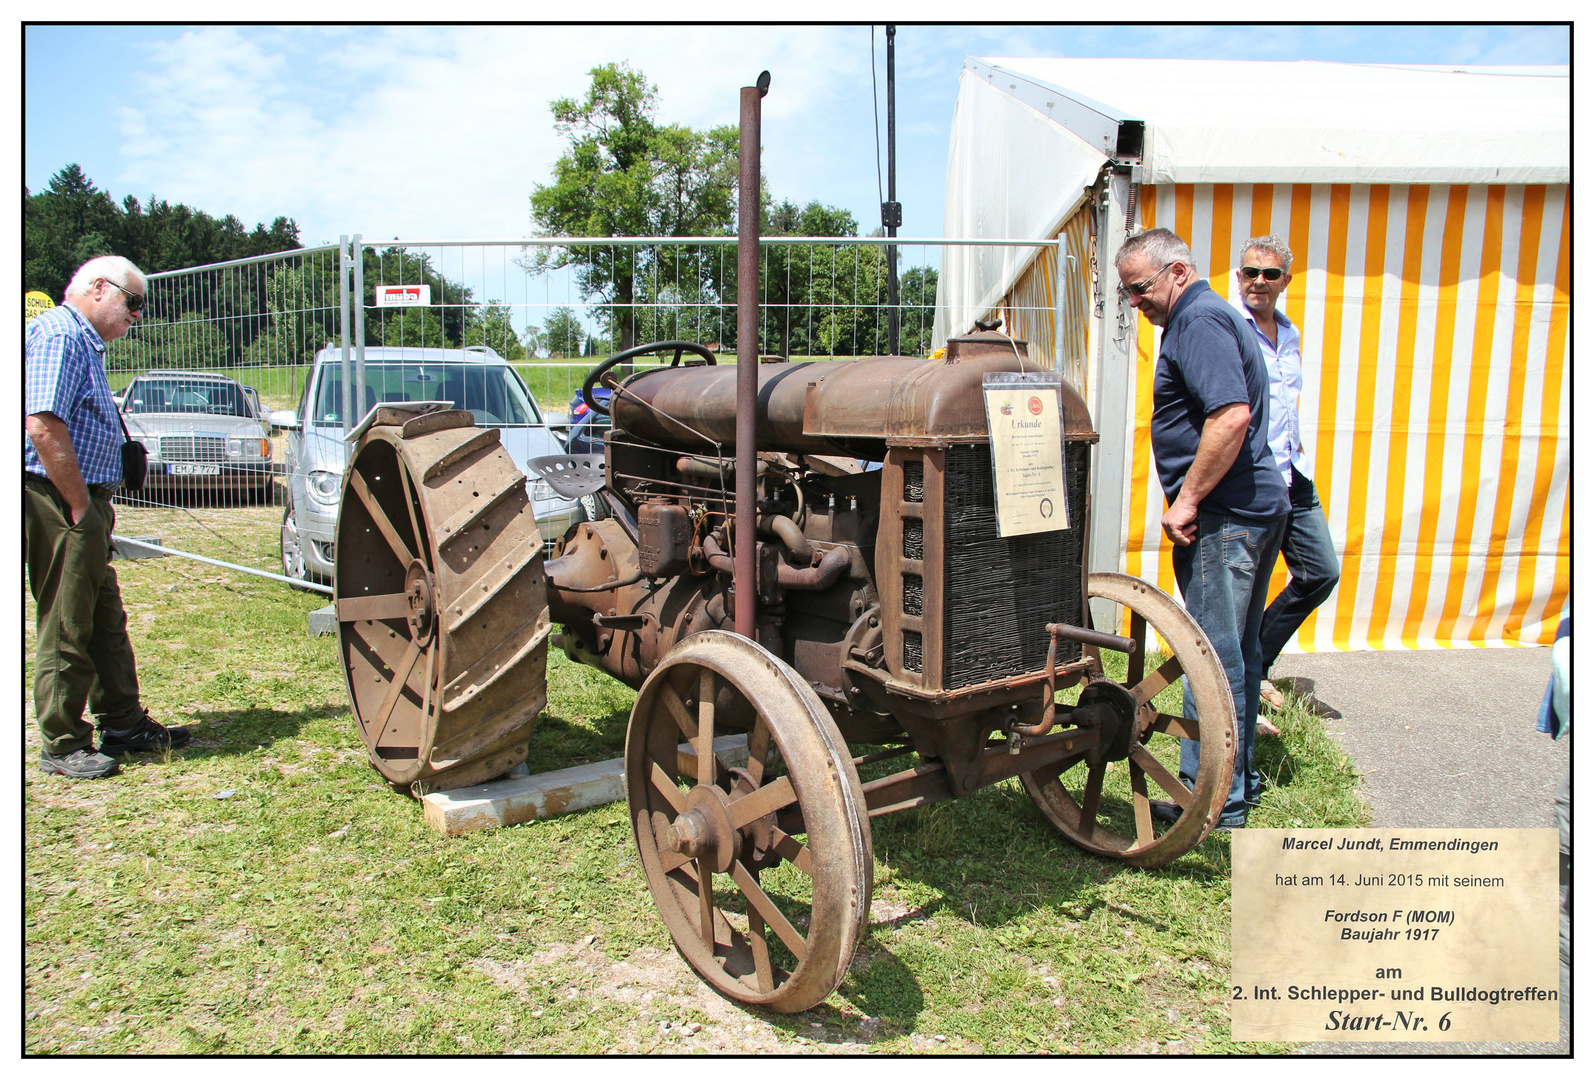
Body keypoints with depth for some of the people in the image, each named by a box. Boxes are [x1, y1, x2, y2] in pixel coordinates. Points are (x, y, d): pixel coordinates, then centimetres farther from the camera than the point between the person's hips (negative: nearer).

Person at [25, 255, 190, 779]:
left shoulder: (84, 341, 20)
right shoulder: (59, 334, -12)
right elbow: (43, 426, -23)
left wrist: (95, 505, 15)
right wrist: (80, 507, -20)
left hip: (82, 502, 11)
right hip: (60, 504, -11)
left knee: (105, 621, 16)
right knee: (66, 628, -2)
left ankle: (124, 724, 27)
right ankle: (63, 746, 8)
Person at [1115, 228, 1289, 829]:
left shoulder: (1199, 320, -13)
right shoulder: (1210, 317, 20)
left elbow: (1232, 417, -27)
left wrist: (1187, 500, -21)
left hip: (1224, 515, -11)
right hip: (1255, 507, 11)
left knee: (1213, 655, -5)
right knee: (1237, 651, 16)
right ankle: (1237, 776, 27)